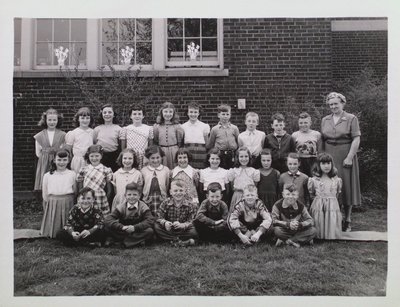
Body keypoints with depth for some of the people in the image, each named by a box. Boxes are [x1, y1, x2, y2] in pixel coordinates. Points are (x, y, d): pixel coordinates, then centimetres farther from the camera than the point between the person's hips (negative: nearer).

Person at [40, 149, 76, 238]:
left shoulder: (72, 174, 2)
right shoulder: (47, 176, 5)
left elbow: (76, 192, 5)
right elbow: (45, 195, 9)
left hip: (68, 205, -1)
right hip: (52, 206, 1)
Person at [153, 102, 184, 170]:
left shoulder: (177, 126, 1)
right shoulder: (156, 126, 2)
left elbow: (180, 142, 6)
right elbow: (154, 142, 8)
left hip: (174, 152, 0)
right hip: (161, 152, 0)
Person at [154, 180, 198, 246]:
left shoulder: (190, 205, -8)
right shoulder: (166, 203, -4)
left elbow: (191, 222, -13)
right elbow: (159, 217, -8)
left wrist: (181, 225, -33)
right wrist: (165, 222, -31)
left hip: (183, 230, -1)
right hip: (168, 229, 1)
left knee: (194, 231, -29)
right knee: (156, 226, -25)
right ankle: (178, 241, -29)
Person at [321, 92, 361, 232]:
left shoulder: (351, 119, -3)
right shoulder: (325, 120, 10)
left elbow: (356, 139, -9)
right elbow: (322, 141, 11)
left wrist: (349, 157, -16)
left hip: (345, 158, -3)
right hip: (329, 158, 4)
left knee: (346, 187, 3)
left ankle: (347, 221, 15)